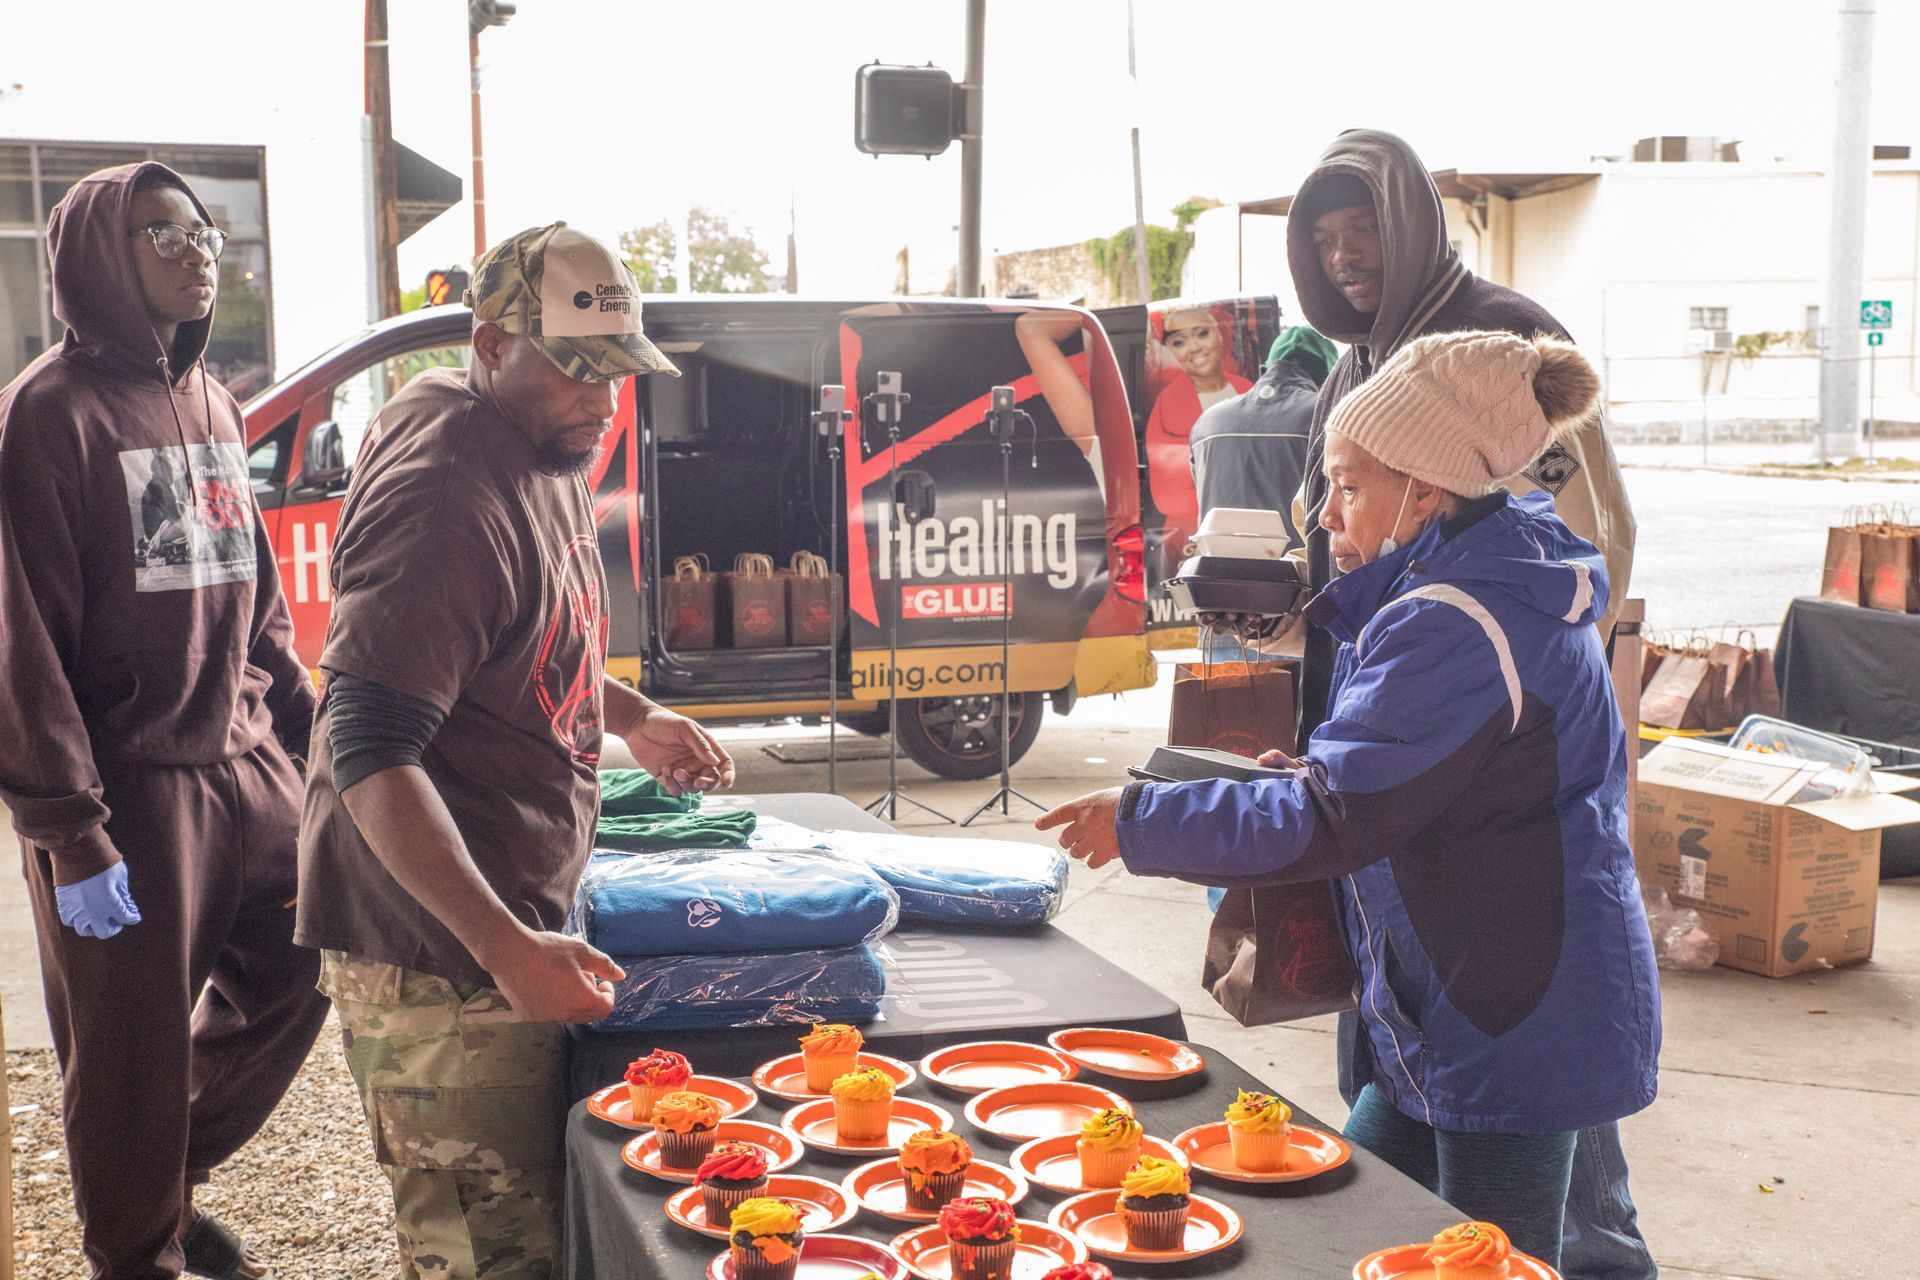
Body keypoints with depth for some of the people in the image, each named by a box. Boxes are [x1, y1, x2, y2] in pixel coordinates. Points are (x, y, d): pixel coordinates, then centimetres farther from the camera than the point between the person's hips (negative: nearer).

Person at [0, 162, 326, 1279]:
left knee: (292, 980, 13)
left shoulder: (213, 405, 13)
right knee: (135, 1050, 5)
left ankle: (177, 1179, 37)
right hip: (131, 789, -7)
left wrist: (310, 726, 14)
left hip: (248, 767, 7)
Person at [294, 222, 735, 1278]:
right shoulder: (449, 496, -23)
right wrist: (507, 947, -33)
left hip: (508, 919, 10)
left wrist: (630, 718, 15)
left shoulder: (546, 451, 9)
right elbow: (371, 756, -28)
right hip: (439, 958, -10)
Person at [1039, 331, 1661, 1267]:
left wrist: (1140, 822, -17)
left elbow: (1326, 824, -25)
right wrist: (1317, 771, 4)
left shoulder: (1459, 628, -24)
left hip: (1513, 1035, -11)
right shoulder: (1495, 584, 10)